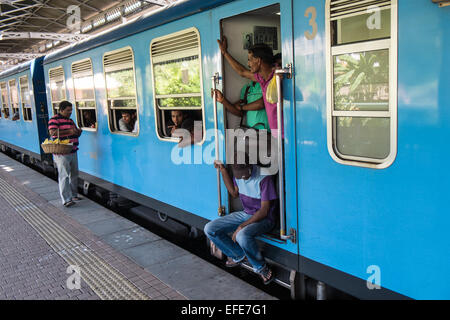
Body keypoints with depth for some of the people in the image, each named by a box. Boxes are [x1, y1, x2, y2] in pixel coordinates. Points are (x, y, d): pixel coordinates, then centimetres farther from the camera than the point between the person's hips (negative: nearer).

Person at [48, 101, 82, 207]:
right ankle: (66, 200, -12)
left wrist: (78, 131, 4)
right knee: (64, 176, -11)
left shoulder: (70, 120, 18)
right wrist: (69, 131, -23)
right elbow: (52, 132, -22)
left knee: (74, 174, 14)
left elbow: (76, 134, 28)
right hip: (61, 154, -8)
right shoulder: (54, 119, -7)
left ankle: (73, 195, 27)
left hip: (73, 152, 8)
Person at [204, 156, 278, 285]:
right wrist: (223, 171, 5)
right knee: (209, 229, -4)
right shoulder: (238, 174, -2)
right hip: (245, 214, 7)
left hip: (264, 218, -7)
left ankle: (261, 268, -9)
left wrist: (241, 226, -26)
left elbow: (264, 211, -22)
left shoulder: (263, 178, -23)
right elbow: (234, 193, 16)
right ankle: (238, 255, 15)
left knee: (242, 235, -38)